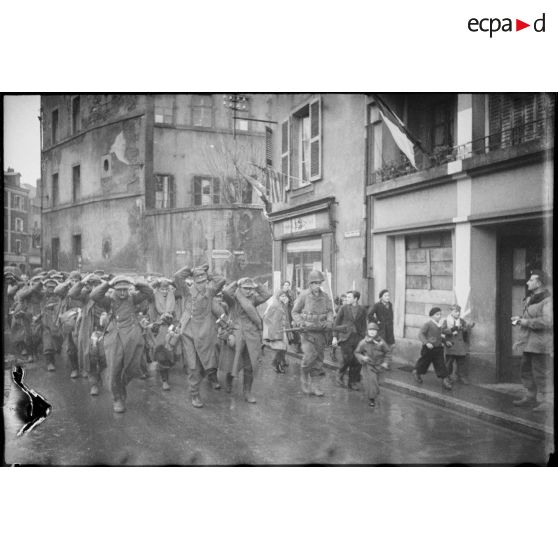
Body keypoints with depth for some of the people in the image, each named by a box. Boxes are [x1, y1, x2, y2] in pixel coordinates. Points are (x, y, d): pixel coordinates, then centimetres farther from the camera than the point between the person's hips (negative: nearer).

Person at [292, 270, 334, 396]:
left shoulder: (325, 297, 6)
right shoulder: (303, 295, -4)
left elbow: (330, 311, 14)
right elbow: (295, 312, 2)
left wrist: (329, 321, -5)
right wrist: (301, 323, -13)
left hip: (321, 331, 4)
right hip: (307, 330, -4)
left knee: (319, 358, 6)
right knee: (310, 355, -15)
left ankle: (316, 385, 14)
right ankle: (304, 378, 9)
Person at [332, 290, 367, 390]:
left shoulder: (362, 310, 5)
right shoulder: (343, 308, 1)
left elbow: (363, 326, 10)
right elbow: (337, 323, 3)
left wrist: (363, 339, 4)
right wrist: (334, 337, -1)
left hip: (357, 338, 2)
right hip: (345, 337, -2)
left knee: (357, 361, -1)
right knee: (347, 358, -13)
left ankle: (352, 382, 12)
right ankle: (340, 375, 13)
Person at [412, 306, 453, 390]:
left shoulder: (440, 325, 7)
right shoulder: (428, 324, -14)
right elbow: (421, 334, -17)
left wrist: (443, 342, 10)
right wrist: (426, 343, -25)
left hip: (439, 348, 5)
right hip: (429, 348, -5)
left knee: (441, 364, 0)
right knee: (424, 362, 12)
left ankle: (445, 380, 0)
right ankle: (416, 372, 38)